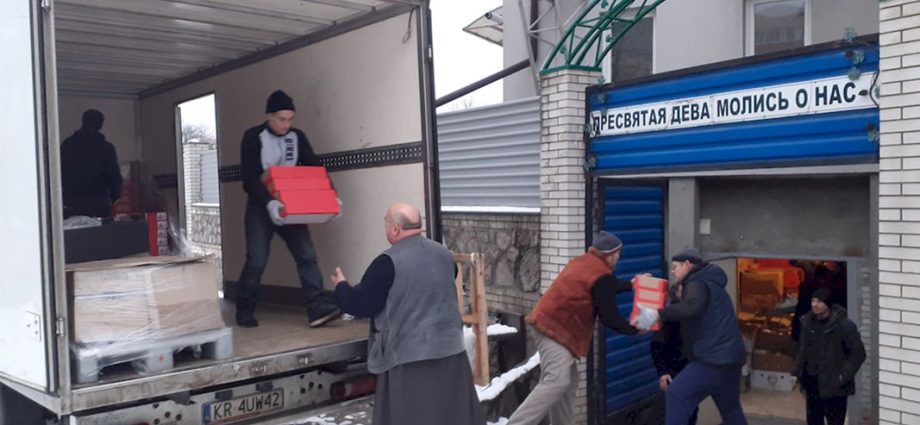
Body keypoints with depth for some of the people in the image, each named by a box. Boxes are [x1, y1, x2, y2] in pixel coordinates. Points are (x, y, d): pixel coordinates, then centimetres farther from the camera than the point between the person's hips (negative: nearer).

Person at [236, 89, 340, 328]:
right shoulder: (253, 138, -11)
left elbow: (314, 168, 3)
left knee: (307, 255, -9)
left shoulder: (297, 137, 3)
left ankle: (318, 309, -13)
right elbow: (250, 178, -20)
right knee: (257, 262, -4)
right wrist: (269, 202, -37)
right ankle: (244, 311, 15)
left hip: (289, 207, 4)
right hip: (261, 208, -4)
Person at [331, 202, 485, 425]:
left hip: (409, 354, -6)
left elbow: (360, 304, -11)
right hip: (450, 348, 7)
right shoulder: (443, 254, 8)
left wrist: (341, 287, 9)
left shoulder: (388, 262, -15)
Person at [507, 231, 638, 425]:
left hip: (549, 323, 11)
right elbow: (609, 317, -10)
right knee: (556, 382, -19)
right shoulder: (602, 275, -13)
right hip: (556, 329, -11)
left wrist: (631, 285, 37)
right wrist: (634, 329, 5)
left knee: (569, 381, 15)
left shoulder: (584, 261, 15)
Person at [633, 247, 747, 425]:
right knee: (731, 409, 21)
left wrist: (656, 315, -40)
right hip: (729, 357, 10)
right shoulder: (706, 282, 21)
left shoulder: (697, 283, -11)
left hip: (714, 358, -10)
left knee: (676, 394, -12)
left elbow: (691, 307, -34)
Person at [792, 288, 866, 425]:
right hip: (812, 382, 6)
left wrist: (844, 376, -16)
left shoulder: (843, 325, -15)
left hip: (833, 385, -6)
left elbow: (858, 353, -12)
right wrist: (798, 371, 7)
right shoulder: (808, 322, 3)